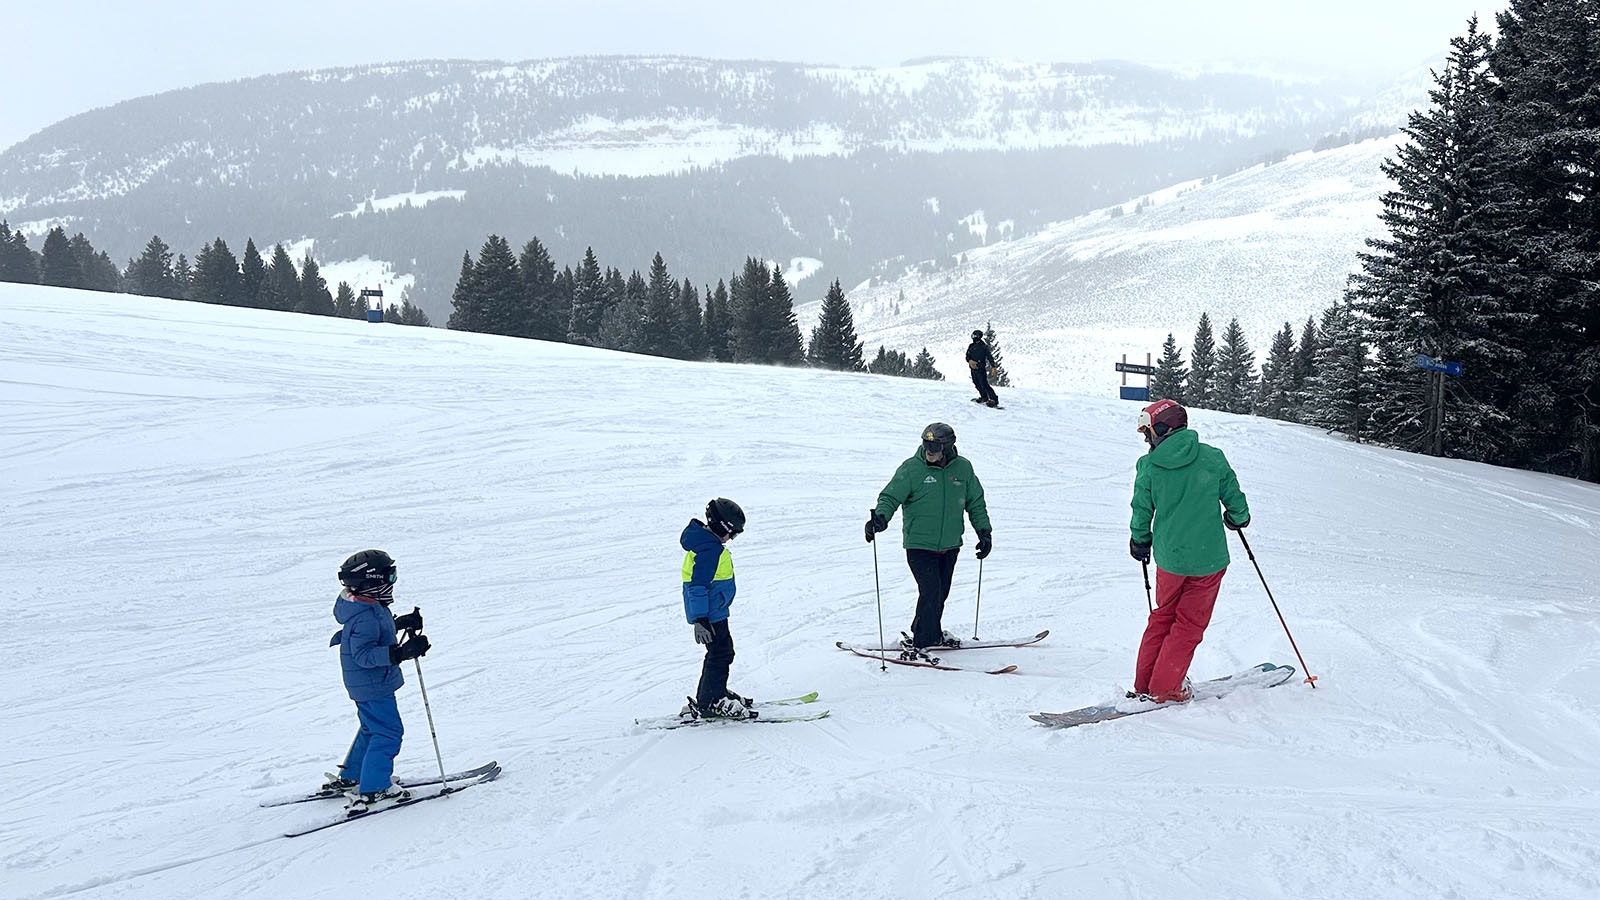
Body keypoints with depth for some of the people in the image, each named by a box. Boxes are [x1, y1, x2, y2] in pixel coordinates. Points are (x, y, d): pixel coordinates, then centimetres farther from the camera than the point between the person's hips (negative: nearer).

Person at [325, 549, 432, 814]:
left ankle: (349, 778, 37)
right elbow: (364, 655, -32)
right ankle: (372, 791, -2)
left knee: (372, 728, 24)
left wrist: (403, 622, 19)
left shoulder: (368, 607, 3)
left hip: (365, 683, 11)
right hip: (372, 685, -11)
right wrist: (402, 652, -39)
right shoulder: (365, 616, -28)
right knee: (388, 733, -5)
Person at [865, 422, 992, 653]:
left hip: (950, 545, 4)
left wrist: (984, 531, 11)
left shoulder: (963, 468, 3)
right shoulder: (911, 468, -7)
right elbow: (890, 497, -7)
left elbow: (975, 502, 15)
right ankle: (919, 642, 0)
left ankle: (931, 633, 33)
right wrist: (881, 517, -26)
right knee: (931, 592, -13)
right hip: (919, 544, -4)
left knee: (941, 592, 13)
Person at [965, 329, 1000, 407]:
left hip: (981, 368, -7)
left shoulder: (983, 346, -7)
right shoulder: (971, 346, 11)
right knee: (977, 384, 13)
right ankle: (984, 397, 30)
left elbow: (990, 357, -8)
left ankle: (994, 399, -11)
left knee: (984, 385, -13)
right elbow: (967, 356, 12)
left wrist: (993, 367, -15)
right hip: (973, 369, 7)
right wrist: (970, 361, -11)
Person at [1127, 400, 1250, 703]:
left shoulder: (1148, 465, -6)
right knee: (1190, 624, 9)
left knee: (1163, 616, 20)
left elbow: (1141, 511, 1)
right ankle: (1164, 688, 9)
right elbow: (1234, 498, 1)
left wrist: (1140, 542, 20)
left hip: (1169, 556, 2)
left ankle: (1144, 683, 22)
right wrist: (1238, 519, 24)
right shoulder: (1212, 457, -7)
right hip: (1209, 557, -2)